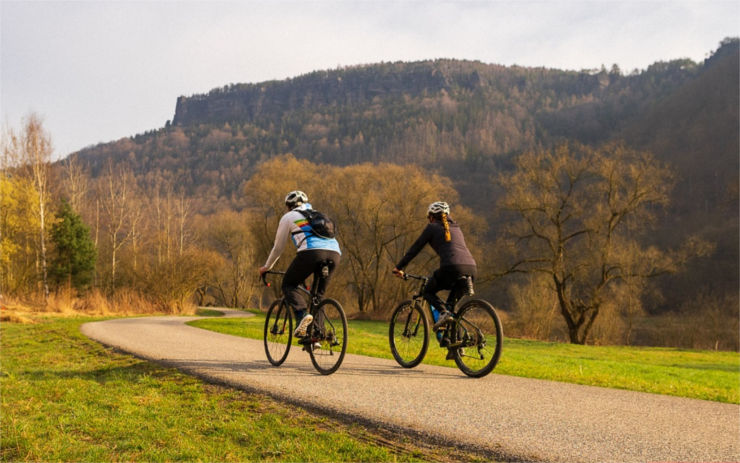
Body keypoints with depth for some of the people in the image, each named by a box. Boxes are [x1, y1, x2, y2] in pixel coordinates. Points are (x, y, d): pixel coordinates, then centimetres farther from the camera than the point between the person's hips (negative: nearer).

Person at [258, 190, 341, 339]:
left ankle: (302, 314, -13)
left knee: (289, 284, 12)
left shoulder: (288, 217, 22)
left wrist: (267, 267, 42)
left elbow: (278, 247, 26)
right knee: (319, 293, 19)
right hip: (335, 253, 5)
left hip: (311, 252, -5)